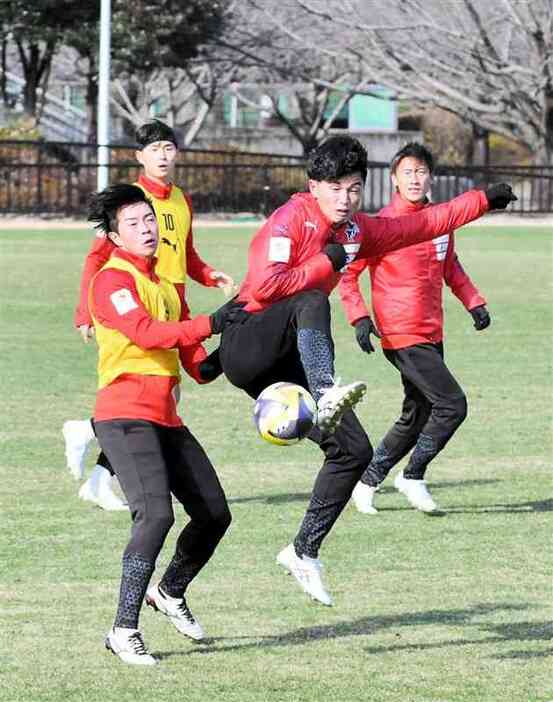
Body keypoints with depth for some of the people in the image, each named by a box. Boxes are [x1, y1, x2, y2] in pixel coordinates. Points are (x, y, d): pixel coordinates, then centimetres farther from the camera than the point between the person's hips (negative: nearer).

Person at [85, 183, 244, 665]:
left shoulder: (164, 282, 17)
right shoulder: (112, 281, -10)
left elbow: (183, 343, 24)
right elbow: (147, 333, -25)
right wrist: (211, 325, -34)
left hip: (165, 417, 9)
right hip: (125, 415, -9)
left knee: (215, 514, 11)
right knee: (156, 514, -24)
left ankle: (170, 593, 36)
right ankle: (124, 630, -18)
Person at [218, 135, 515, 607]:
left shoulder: (356, 231, 12)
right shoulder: (291, 219, -12)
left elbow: (425, 224, 25)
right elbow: (264, 286, -25)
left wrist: (484, 200, 30)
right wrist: (328, 262, -17)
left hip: (286, 366, 8)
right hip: (245, 350, -8)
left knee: (354, 451, 2)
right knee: (312, 302, -35)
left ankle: (305, 551, 10)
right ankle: (327, 397, -58)